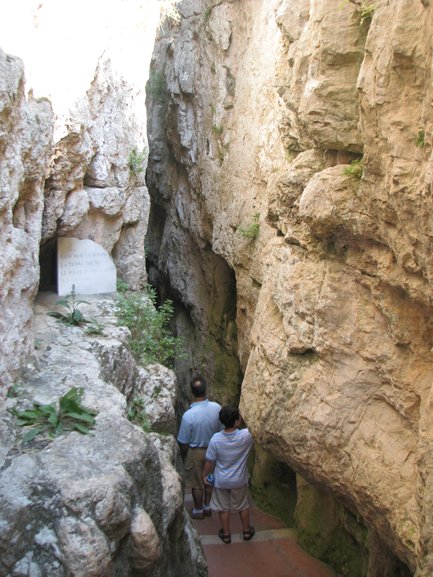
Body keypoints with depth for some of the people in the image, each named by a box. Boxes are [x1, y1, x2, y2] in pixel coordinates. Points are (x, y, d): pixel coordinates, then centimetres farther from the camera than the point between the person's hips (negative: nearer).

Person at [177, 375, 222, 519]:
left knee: (197, 484, 18)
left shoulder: (188, 415, -32)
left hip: (195, 452, -4)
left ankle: (198, 511, 37)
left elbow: (183, 442, -19)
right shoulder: (217, 408, -20)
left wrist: (183, 457, 0)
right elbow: (221, 431, -2)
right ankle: (207, 507, 42)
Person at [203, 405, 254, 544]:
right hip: (239, 480, 0)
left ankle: (226, 534, 38)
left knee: (223, 508, 22)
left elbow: (210, 461, -13)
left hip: (221, 480, 0)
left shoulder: (215, 439, -26)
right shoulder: (246, 435, -28)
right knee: (243, 506, 24)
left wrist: (205, 474, 3)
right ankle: (247, 531, 42)